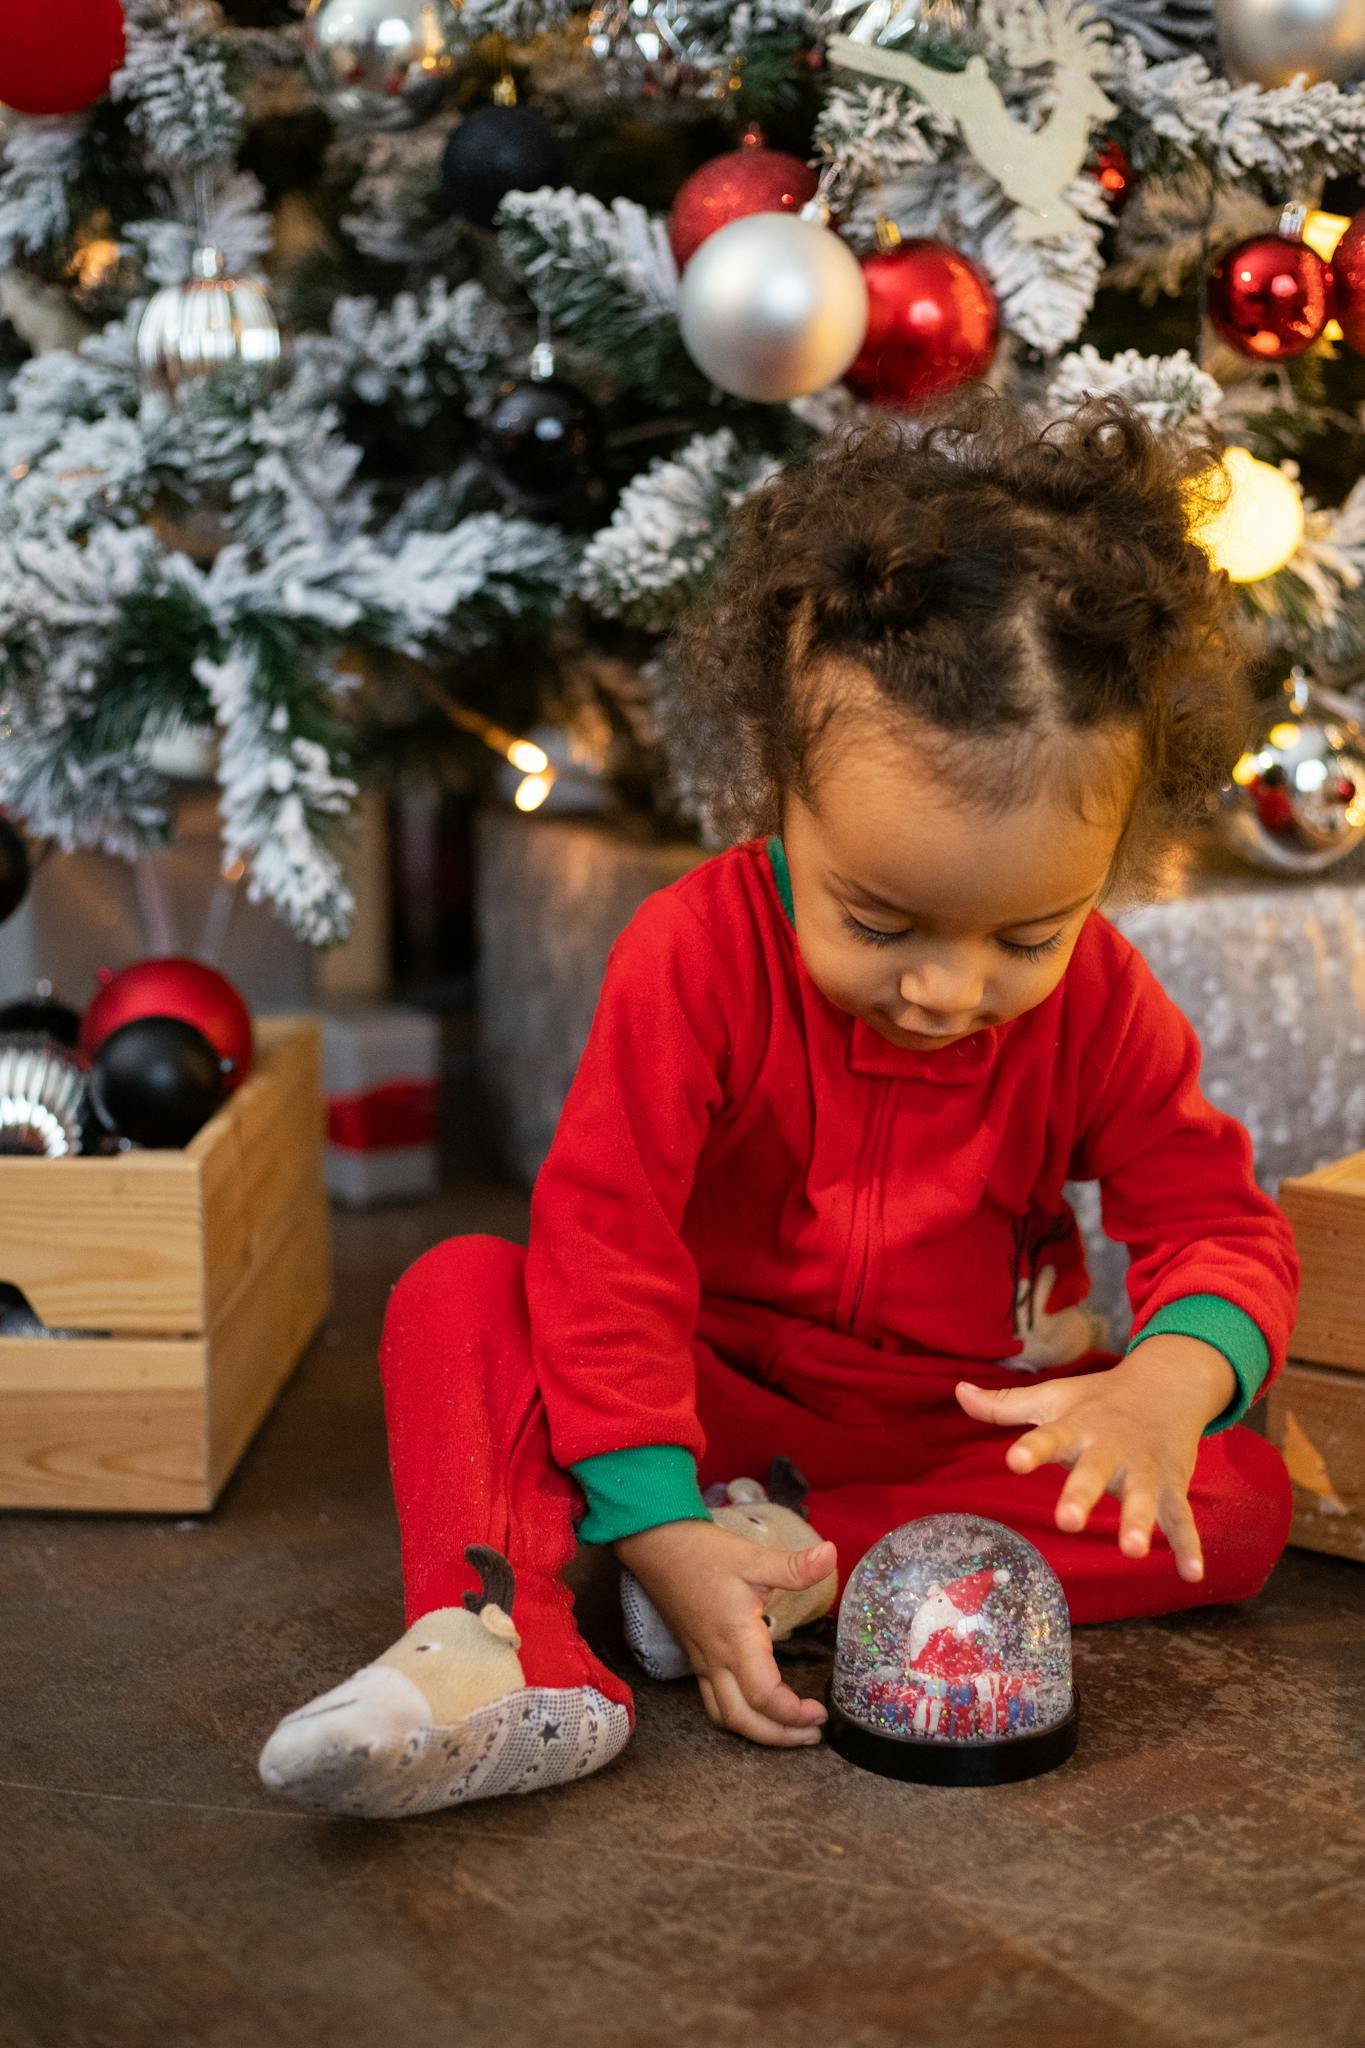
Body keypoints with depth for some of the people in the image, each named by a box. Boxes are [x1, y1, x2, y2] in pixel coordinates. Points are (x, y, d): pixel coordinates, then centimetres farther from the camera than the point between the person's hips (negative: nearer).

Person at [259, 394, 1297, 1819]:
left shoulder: (1099, 1002, -14)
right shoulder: (697, 953, -23)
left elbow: (1218, 1222, -10)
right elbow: (607, 1243, -25)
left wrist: (1170, 1382, -36)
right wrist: (664, 1537, -33)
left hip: (966, 1417, 2)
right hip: (720, 1390, -2)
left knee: (1239, 1506, -21)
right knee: (460, 1292, -24)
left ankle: (804, 1568, -29)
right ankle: (504, 1661, -44)